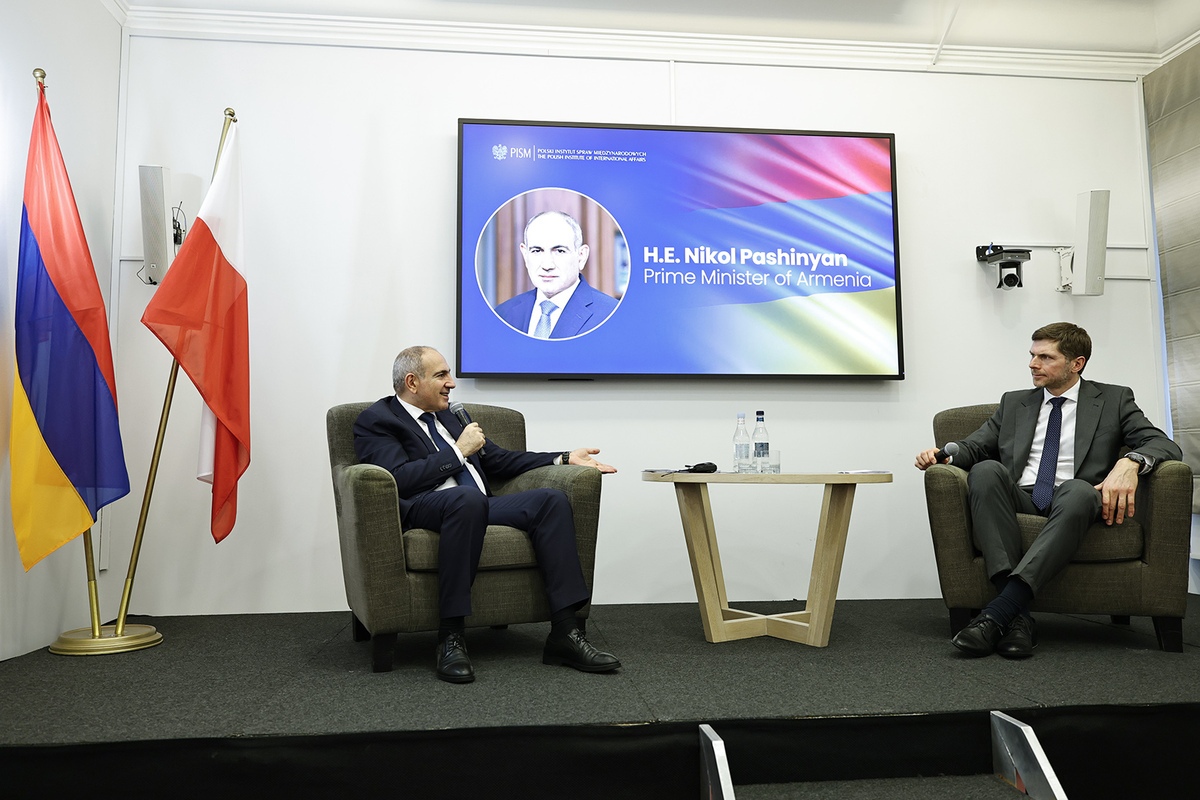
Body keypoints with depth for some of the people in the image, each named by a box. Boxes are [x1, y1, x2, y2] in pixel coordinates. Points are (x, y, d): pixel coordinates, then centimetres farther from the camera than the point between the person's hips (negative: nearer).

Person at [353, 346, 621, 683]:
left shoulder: (448, 414, 26)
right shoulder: (375, 420, 4)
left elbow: (497, 460, 27)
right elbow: (399, 480, -13)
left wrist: (564, 459, 17)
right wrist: (459, 451, -7)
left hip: (475, 506, 7)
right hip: (422, 508, -7)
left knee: (551, 499, -17)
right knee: (467, 497, -40)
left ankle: (564, 632, -23)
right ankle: (451, 636, -31)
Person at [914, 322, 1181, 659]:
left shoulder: (1113, 400, 15)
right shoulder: (1014, 403, 23)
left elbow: (1165, 444, 4)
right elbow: (975, 446, 18)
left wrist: (1130, 462, -20)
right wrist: (943, 454, -6)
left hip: (1071, 504, -2)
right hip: (1019, 500, 3)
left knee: (1077, 491, -38)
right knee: (986, 470, -31)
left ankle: (997, 613, -44)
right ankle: (1018, 616, -38)